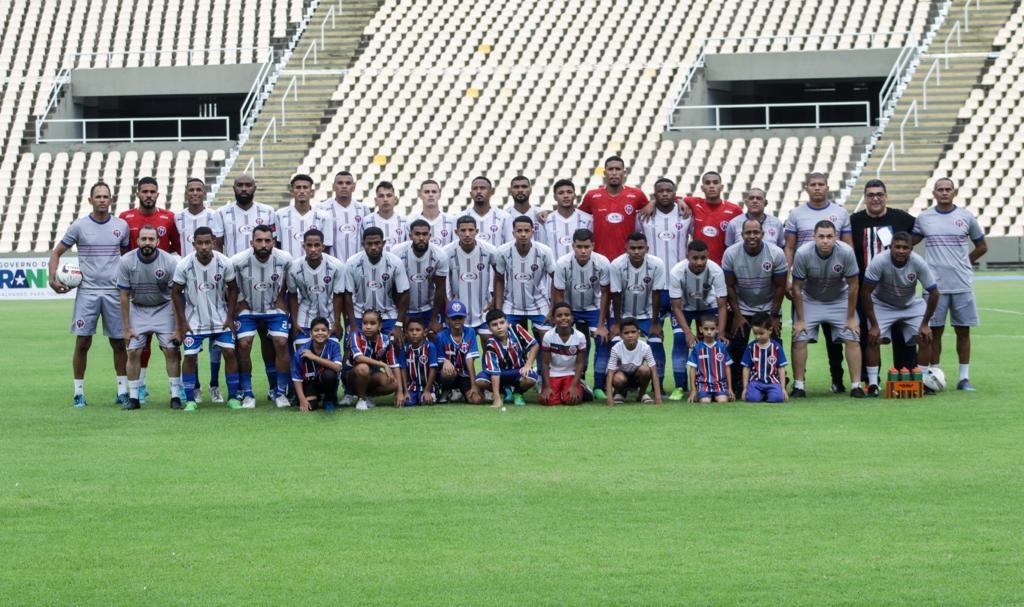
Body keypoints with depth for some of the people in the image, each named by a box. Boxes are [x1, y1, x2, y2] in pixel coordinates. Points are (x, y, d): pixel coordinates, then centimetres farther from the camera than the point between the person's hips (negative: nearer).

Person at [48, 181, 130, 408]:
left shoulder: (122, 226, 6)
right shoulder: (79, 226, 1)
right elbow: (57, 252, 7)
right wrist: (52, 277, -6)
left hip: (114, 292, 2)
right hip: (87, 292, -1)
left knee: (119, 342, 3)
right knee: (82, 342, -1)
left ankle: (122, 391, 11)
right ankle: (79, 392, 6)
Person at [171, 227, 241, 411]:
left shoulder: (225, 263, -14)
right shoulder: (184, 266, -17)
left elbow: (232, 289, 0)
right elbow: (176, 293, -5)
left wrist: (230, 317, -3)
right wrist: (182, 322, -5)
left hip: (220, 318, 1)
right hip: (194, 320, -1)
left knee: (229, 352, -6)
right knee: (190, 356, -5)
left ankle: (232, 397, 5)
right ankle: (190, 400, 6)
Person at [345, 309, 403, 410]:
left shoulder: (386, 341, -9)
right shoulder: (356, 336, -19)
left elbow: (395, 366, -7)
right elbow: (358, 357, -34)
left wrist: (400, 391, -14)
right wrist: (383, 365, -34)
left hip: (371, 377, 4)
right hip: (352, 378, -4)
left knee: (393, 384, -25)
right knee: (363, 368, -37)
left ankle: (367, 395, 3)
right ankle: (361, 399, -12)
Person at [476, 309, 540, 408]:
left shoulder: (516, 329, -17)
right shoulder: (492, 345, -22)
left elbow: (534, 345, -9)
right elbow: (494, 372, -27)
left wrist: (528, 365, -20)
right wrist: (497, 398, -33)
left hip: (519, 370, 0)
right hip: (501, 373, 0)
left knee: (530, 378, -35)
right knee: (480, 380, -28)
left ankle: (518, 393, 3)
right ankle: (505, 391, 6)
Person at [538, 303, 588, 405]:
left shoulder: (580, 337, -11)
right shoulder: (548, 336, -10)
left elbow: (580, 363, -5)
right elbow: (545, 363, -5)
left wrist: (574, 386, -14)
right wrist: (547, 387, -12)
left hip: (572, 374, -1)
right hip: (553, 375, 1)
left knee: (571, 399, -26)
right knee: (547, 400, -22)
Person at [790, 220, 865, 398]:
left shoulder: (846, 252, -26)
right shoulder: (803, 254, -26)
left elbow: (852, 286, -14)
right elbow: (797, 287, -15)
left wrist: (851, 318, -9)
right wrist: (800, 320, -12)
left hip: (840, 300, 0)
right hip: (810, 300, 0)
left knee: (853, 339, -8)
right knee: (799, 339, -11)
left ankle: (856, 386, -2)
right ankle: (798, 386, -1)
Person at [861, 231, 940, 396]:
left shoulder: (918, 263, -25)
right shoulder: (879, 262, -30)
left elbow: (934, 294, -13)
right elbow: (866, 293, -22)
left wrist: (925, 323, -12)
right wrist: (873, 325, -21)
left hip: (911, 305, 2)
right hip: (882, 305, -2)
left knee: (925, 336, -12)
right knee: (873, 338, -20)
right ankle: (872, 384, -11)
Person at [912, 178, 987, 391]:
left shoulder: (966, 217, 5)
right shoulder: (923, 218, 6)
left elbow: (982, 247, 15)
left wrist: (963, 263, 8)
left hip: (962, 284, 0)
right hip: (935, 284, 0)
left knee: (963, 330, 3)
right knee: (934, 331, 0)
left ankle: (964, 377, 9)